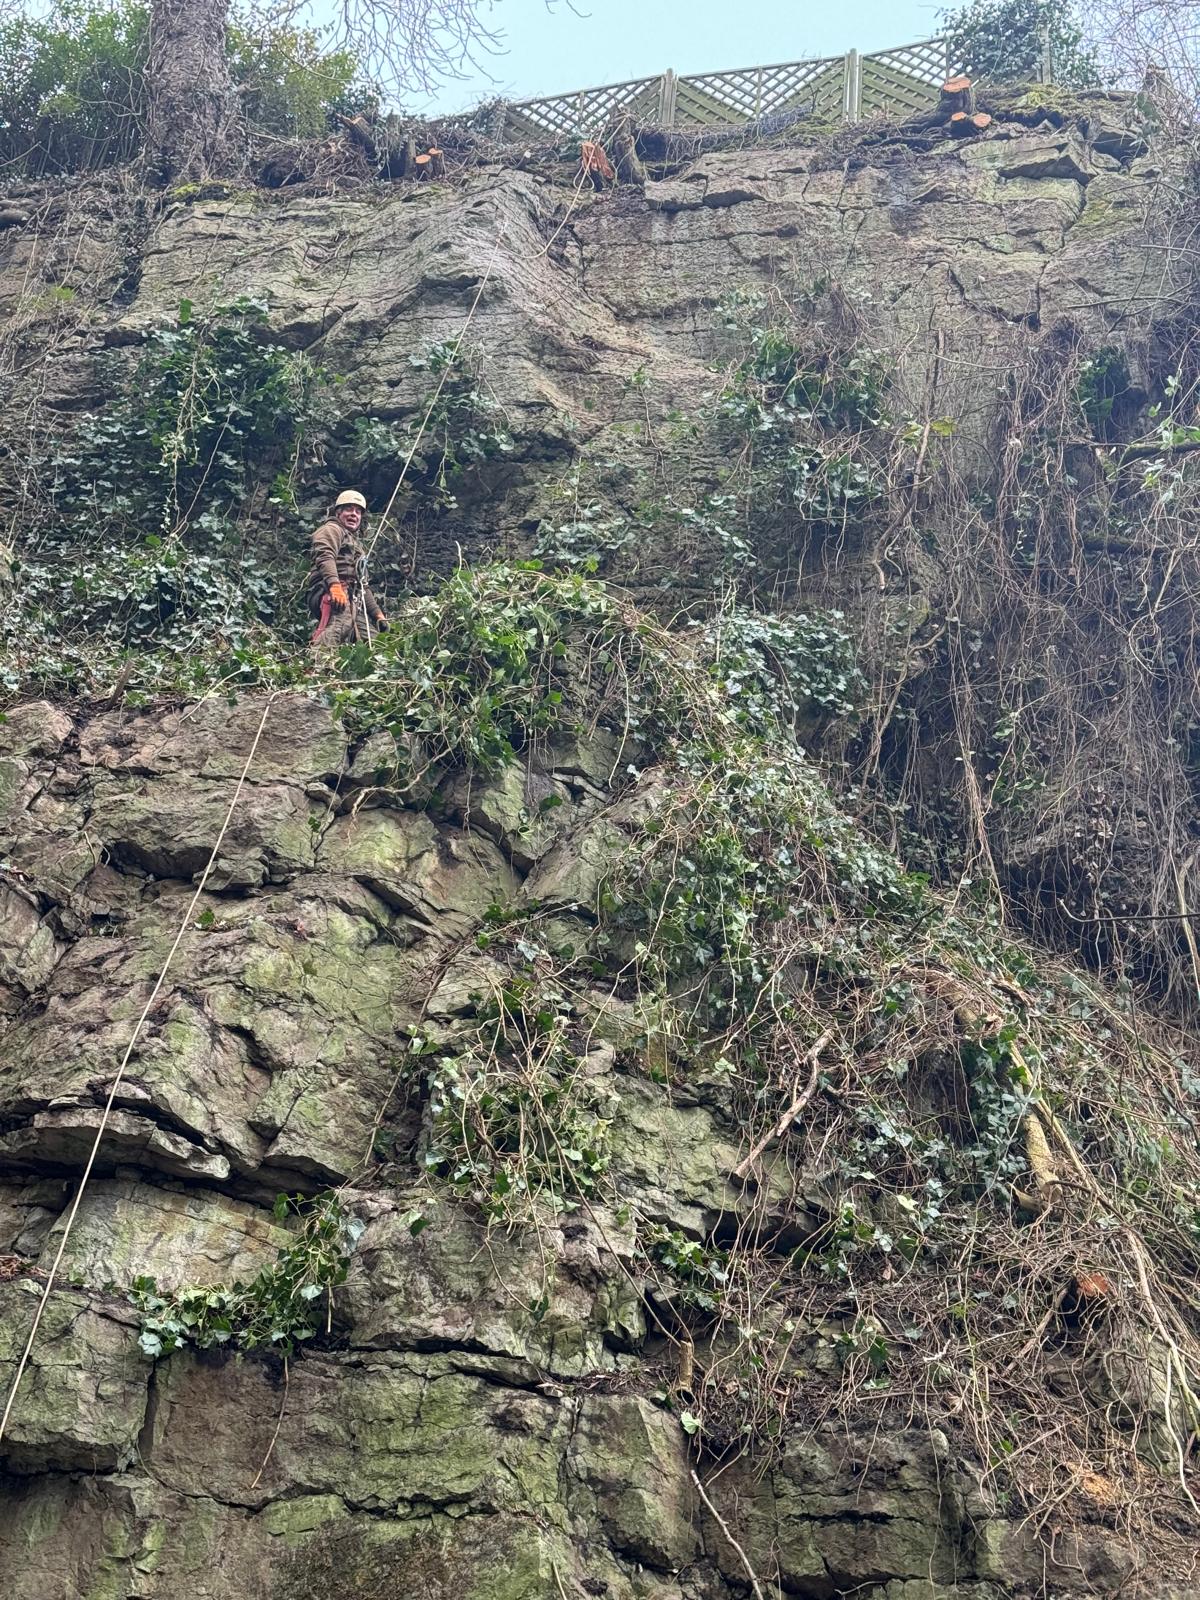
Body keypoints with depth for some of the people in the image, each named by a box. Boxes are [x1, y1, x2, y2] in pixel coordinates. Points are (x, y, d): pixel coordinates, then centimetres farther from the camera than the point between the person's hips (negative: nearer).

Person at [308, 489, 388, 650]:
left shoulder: (357, 545, 38)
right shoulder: (332, 530, 10)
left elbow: (363, 587, 38)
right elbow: (324, 557, -12)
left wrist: (378, 613, 27)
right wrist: (335, 585, -30)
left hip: (354, 604, 9)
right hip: (331, 593, -9)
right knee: (339, 623, -38)